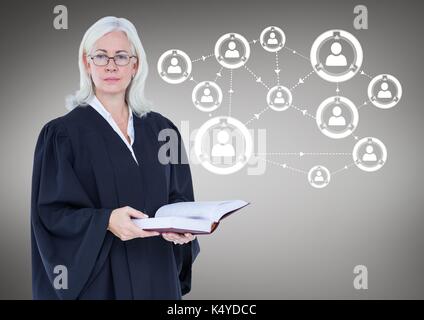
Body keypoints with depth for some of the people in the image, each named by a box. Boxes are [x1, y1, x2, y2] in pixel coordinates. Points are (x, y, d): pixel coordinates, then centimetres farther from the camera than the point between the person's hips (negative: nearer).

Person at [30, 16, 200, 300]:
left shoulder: (161, 129, 5)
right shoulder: (62, 134, -7)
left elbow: (179, 195, 9)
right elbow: (52, 211, -10)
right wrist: (106, 221, -26)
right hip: (96, 278, -4)